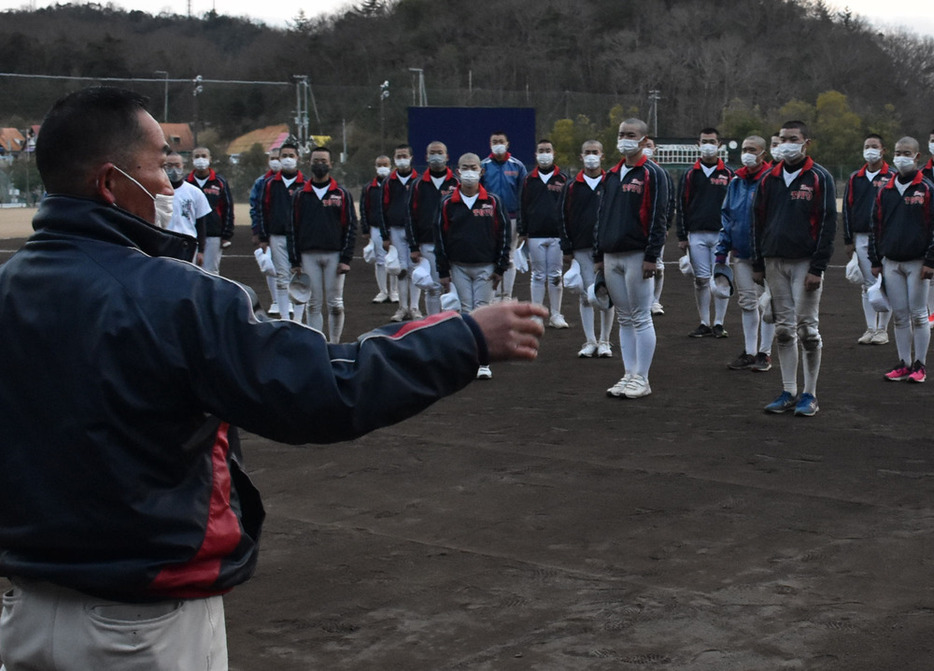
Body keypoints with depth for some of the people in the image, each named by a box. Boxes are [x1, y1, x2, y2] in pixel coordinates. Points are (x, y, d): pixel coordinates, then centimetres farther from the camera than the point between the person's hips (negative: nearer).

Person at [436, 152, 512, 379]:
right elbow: (440, 237, 5)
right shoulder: (448, 204, 2)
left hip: (485, 267, -1)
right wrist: (443, 272, 3)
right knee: (466, 312, 3)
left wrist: (500, 268, 1)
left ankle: (483, 361, -1)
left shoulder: (493, 202, 0)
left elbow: (503, 235, 4)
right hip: (459, 267, 1)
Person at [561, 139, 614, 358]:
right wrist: (567, 249, 2)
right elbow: (564, 218, 8)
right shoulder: (572, 186, 8)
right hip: (581, 249, 1)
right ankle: (590, 342, 7)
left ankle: (604, 341, 10)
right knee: (586, 296, 1)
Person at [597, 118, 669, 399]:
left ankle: (641, 379, 1)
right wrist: (598, 255, 17)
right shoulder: (612, 175, 17)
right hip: (611, 257, 7)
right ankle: (628, 375, 15)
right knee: (624, 320, 10)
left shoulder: (652, 174, -5)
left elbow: (658, 217, -10)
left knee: (641, 319, -3)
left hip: (637, 257, -7)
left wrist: (651, 256, -16)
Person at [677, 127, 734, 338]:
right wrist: (682, 237, 3)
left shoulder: (728, 174, 6)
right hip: (697, 235, 1)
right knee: (701, 279, 2)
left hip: (721, 234, -1)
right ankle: (704, 324, 11)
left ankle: (719, 323, 8)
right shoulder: (690, 174, 8)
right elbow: (682, 205, 8)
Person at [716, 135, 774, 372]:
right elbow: (726, 216, 15)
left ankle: (764, 353, 11)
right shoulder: (736, 182, 9)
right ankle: (749, 352, 18)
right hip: (740, 254, 5)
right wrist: (722, 250, 9)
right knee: (747, 302, 10)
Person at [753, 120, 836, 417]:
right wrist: (758, 264, 11)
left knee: (807, 327, -3)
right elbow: (759, 222, 16)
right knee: (783, 328, 7)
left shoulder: (819, 178, -3)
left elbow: (827, 224, -7)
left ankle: (810, 395, 5)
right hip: (774, 262, 5)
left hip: (805, 263, -5)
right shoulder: (769, 179, 11)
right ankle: (788, 392, 13)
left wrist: (818, 268, -13)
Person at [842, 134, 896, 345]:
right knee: (868, 285, 7)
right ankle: (870, 329, 13)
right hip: (861, 238, 4)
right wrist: (848, 240, 7)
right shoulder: (855, 179, 10)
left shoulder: (892, 177, -1)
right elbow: (847, 209, 11)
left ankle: (883, 329, 7)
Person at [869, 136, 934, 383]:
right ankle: (904, 364, 13)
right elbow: (876, 227, 14)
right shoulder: (885, 191, 10)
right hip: (891, 263, 4)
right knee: (899, 316, 7)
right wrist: (875, 261, 9)